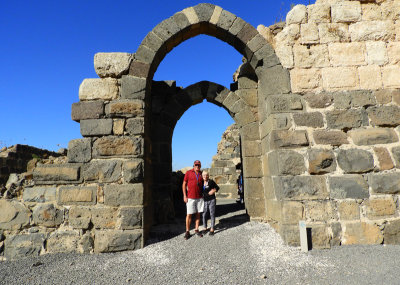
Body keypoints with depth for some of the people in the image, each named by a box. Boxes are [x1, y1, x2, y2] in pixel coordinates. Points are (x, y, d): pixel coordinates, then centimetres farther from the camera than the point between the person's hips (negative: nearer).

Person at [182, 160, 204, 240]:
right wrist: (185, 196, -7)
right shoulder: (188, 172, -3)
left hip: (199, 197, 4)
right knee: (189, 214, -1)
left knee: (198, 214, 9)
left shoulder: (201, 174, 7)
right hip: (190, 198, -3)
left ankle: (196, 230, 20)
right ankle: (187, 232, 10)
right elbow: (184, 184, -1)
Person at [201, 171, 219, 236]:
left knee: (212, 214, 0)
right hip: (204, 201, 3)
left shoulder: (211, 181, -7)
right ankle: (205, 228, 20)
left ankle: (212, 229, 6)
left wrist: (214, 190, -13)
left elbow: (217, 187, 4)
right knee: (204, 215, 5)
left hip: (212, 200, -3)